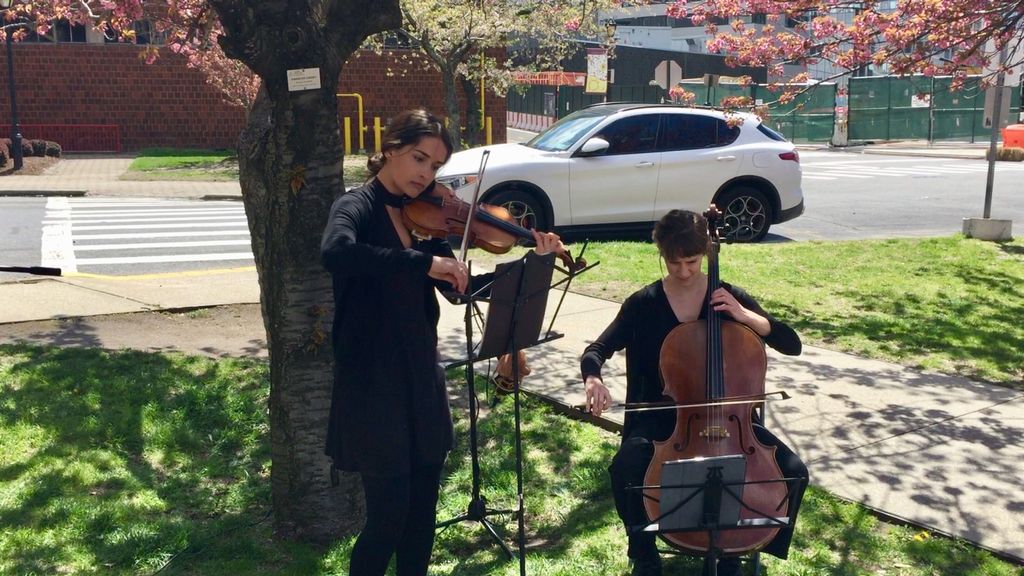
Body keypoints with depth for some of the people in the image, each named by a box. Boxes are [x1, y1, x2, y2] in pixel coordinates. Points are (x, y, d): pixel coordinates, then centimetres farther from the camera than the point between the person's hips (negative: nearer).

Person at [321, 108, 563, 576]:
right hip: (373, 384, -6)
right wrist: (424, 263, -34)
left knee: (422, 514, 14)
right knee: (389, 516, -2)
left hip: (422, 380, 6)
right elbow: (334, 253, -34)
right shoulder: (358, 207, -10)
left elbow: (462, 288, 6)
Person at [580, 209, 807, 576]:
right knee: (625, 469, -32)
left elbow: (792, 345, -4)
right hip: (663, 416, -1)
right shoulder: (643, 304, -4)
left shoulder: (730, 297, -1)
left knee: (792, 471, -20)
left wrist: (745, 315, -20)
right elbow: (596, 352, -5)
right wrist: (593, 379, -28)